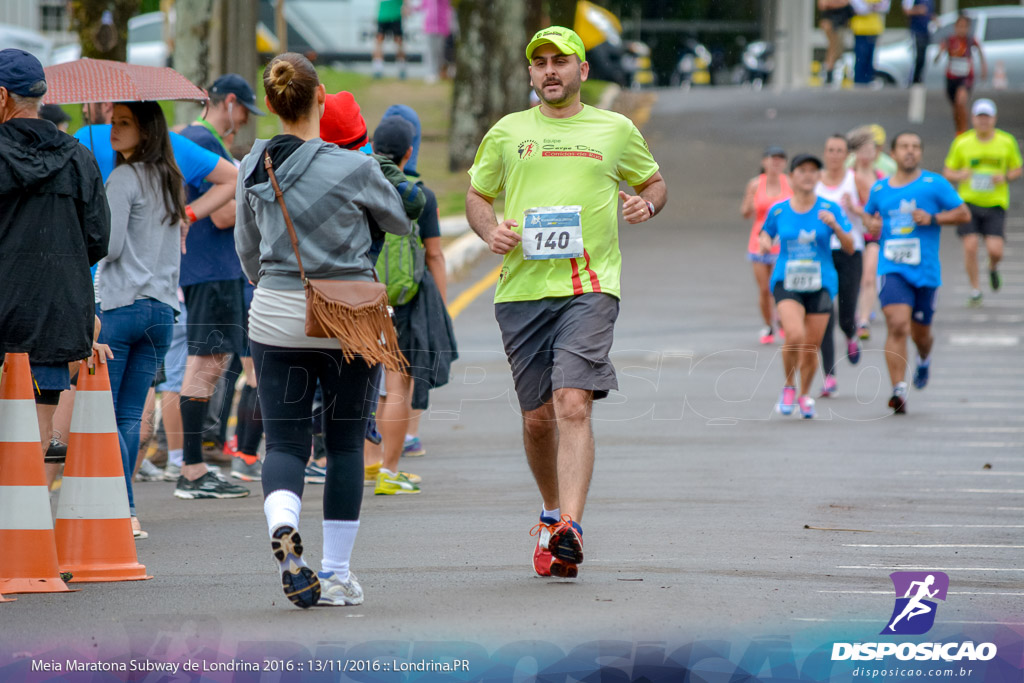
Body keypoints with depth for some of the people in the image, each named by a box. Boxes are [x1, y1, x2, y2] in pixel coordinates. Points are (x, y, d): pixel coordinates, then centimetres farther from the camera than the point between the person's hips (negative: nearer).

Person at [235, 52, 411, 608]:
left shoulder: (254, 167, 0)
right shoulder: (353, 169, -12)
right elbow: (400, 223, 7)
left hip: (276, 318, 2)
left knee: (284, 441, 5)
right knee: (345, 443, 11)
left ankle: (282, 522, -27)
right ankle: (336, 573, 13)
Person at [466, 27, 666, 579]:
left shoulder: (615, 131, 9)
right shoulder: (507, 133, 11)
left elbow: (653, 181, 23)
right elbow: (476, 195, 21)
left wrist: (648, 203, 0)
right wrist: (490, 229, -1)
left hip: (589, 288, -2)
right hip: (522, 289, 2)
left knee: (573, 404, -19)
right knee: (537, 417, 7)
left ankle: (568, 531, -27)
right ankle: (552, 511, 32)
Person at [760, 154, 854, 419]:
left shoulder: (830, 209, -1)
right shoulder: (778, 211, 1)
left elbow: (850, 248, -3)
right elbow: (766, 234, 19)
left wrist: (835, 226, -20)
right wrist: (764, 243, -5)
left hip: (820, 285, 1)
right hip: (787, 284, -1)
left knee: (811, 348, 4)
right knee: (795, 335, -24)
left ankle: (804, 395, 31)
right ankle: (789, 387, 1)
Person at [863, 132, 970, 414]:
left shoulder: (934, 184, 1)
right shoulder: (880, 189, 9)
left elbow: (964, 213, 1)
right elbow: (868, 214, 27)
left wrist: (932, 219, -13)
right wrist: (871, 224, 3)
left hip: (926, 270, 0)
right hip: (892, 269, 0)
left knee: (920, 331, 13)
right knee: (897, 326, -20)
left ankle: (924, 360, 51)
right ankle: (899, 391, -21)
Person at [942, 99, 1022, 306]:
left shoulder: (1007, 142, 2)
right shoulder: (961, 143, 0)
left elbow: (1017, 170, 12)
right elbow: (947, 172, 7)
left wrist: (1005, 177, -10)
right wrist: (959, 175, -16)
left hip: (995, 203, 0)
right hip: (968, 202, 0)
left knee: (995, 250, -10)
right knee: (970, 246, -12)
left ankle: (993, 268, 28)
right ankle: (975, 290, 7)